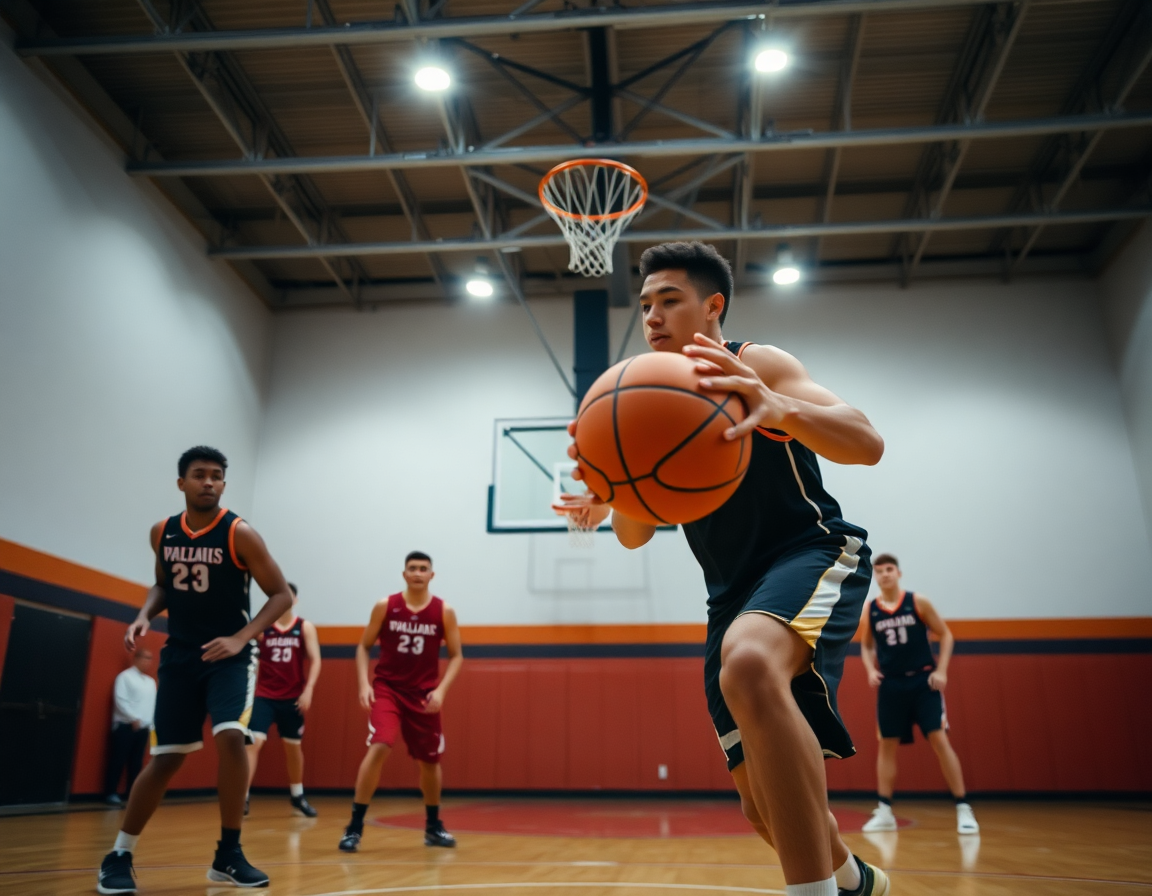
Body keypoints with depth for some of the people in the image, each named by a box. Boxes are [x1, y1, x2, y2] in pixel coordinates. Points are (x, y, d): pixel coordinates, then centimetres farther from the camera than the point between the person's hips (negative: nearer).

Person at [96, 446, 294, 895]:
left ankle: (228, 856, -5)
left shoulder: (239, 533, -13)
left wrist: (240, 638, -20)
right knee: (167, 757, 4)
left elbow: (281, 594, -10)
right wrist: (145, 615, -2)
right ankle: (119, 856, 22)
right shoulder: (162, 533, 1)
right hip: (179, 654, 3)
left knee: (230, 737, -22)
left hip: (228, 655, -3)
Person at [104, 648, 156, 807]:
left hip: (143, 727, 6)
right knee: (118, 761, -3)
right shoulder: (125, 677, -4)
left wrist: (151, 724, 5)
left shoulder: (151, 681, 15)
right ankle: (111, 794, 5)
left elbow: (153, 704, 13)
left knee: (136, 762, 8)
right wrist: (134, 718, -15)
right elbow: (120, 700, -12)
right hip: (125, 726, -6)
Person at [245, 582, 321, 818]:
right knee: (254, 742, -17)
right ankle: (242, 796, -13)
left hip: (293, 697, 1)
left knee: (293, 746, 14)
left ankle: (297, 795, 32)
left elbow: (315, 661, -5)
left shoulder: (305, 628, -1)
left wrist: (308, 689, -16)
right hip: (264, 696, -1)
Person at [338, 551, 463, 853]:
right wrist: (364, 684, -11)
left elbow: (456, 655, 1)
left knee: (429, 760, 11)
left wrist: (441, 689, -13)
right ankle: (355, 826, -9)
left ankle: (433, 826, 31)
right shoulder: (385, 606, -5)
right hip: (387, 689, -2)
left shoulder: (444, 612, -4)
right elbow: (363, 647, 3)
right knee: (379, 748, -21)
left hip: (423, 694, 2)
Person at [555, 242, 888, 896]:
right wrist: (612, 501, -16)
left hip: (813, 554, -6)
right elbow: (637, 535, 9)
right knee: (764, 802, 7)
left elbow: (868, 444, -20)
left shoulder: (754, 365, -6)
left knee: (748, 664, -40)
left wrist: (781, 409, -41)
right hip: (734, 590, 6)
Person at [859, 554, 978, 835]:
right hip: (891, 685, 3)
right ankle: (884, 812, 12)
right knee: (887, 745, 5)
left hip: (923, 680, -2)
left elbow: (946, 635, 2)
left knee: (939, 740, -9)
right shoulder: (869, 609, 3)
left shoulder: (918, 602, -4)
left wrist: (941, 670, -9)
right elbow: (866, 646, 16)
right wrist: (871, 670, -1)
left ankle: (963, 809, 0)